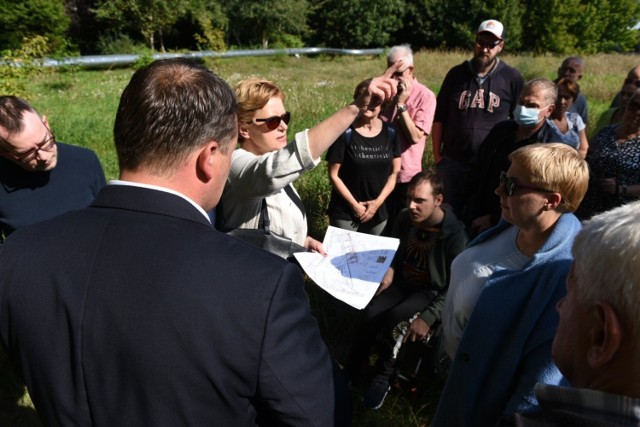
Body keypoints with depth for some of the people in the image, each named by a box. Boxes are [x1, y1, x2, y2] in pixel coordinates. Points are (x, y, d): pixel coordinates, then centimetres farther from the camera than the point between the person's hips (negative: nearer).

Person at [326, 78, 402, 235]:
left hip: (379, 212, 4)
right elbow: (333, 175, -10)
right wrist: (355, 205, -11)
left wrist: (378, 202, -5)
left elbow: (395, 172, 4)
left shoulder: (391, 132, -1)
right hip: (345, 212, -3)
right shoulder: (345, 133, -12)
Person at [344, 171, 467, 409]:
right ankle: (350, 374, -4)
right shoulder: (404, 219, -4)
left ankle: (383, 377, -5)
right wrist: (389, 270, -6)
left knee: (393, 319, -30)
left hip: (431, 292, -4)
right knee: (369, 315, -22)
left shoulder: (455, 235, -21)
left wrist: (428, 318, -26)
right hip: (402, 283, 5)